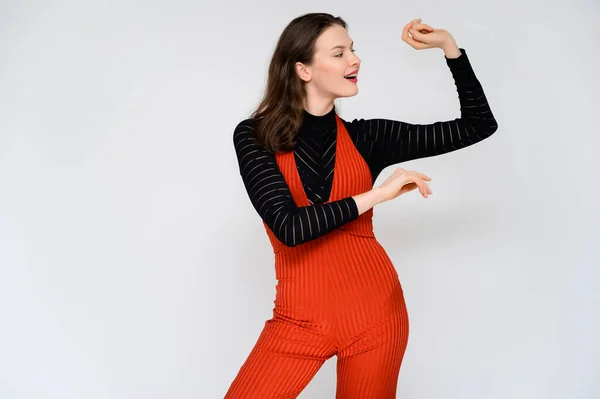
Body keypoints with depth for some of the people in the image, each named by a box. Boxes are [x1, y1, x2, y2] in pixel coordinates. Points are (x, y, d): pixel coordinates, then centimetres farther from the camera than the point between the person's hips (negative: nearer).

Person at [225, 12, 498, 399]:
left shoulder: (366, 136, 1)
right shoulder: (254, 136, -4)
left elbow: (479, 125, 5)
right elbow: (288, 227, -17)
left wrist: (449, 45, -1)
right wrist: (376, 194, -17)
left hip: (374, 311, 2)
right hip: (299, 318, -1)